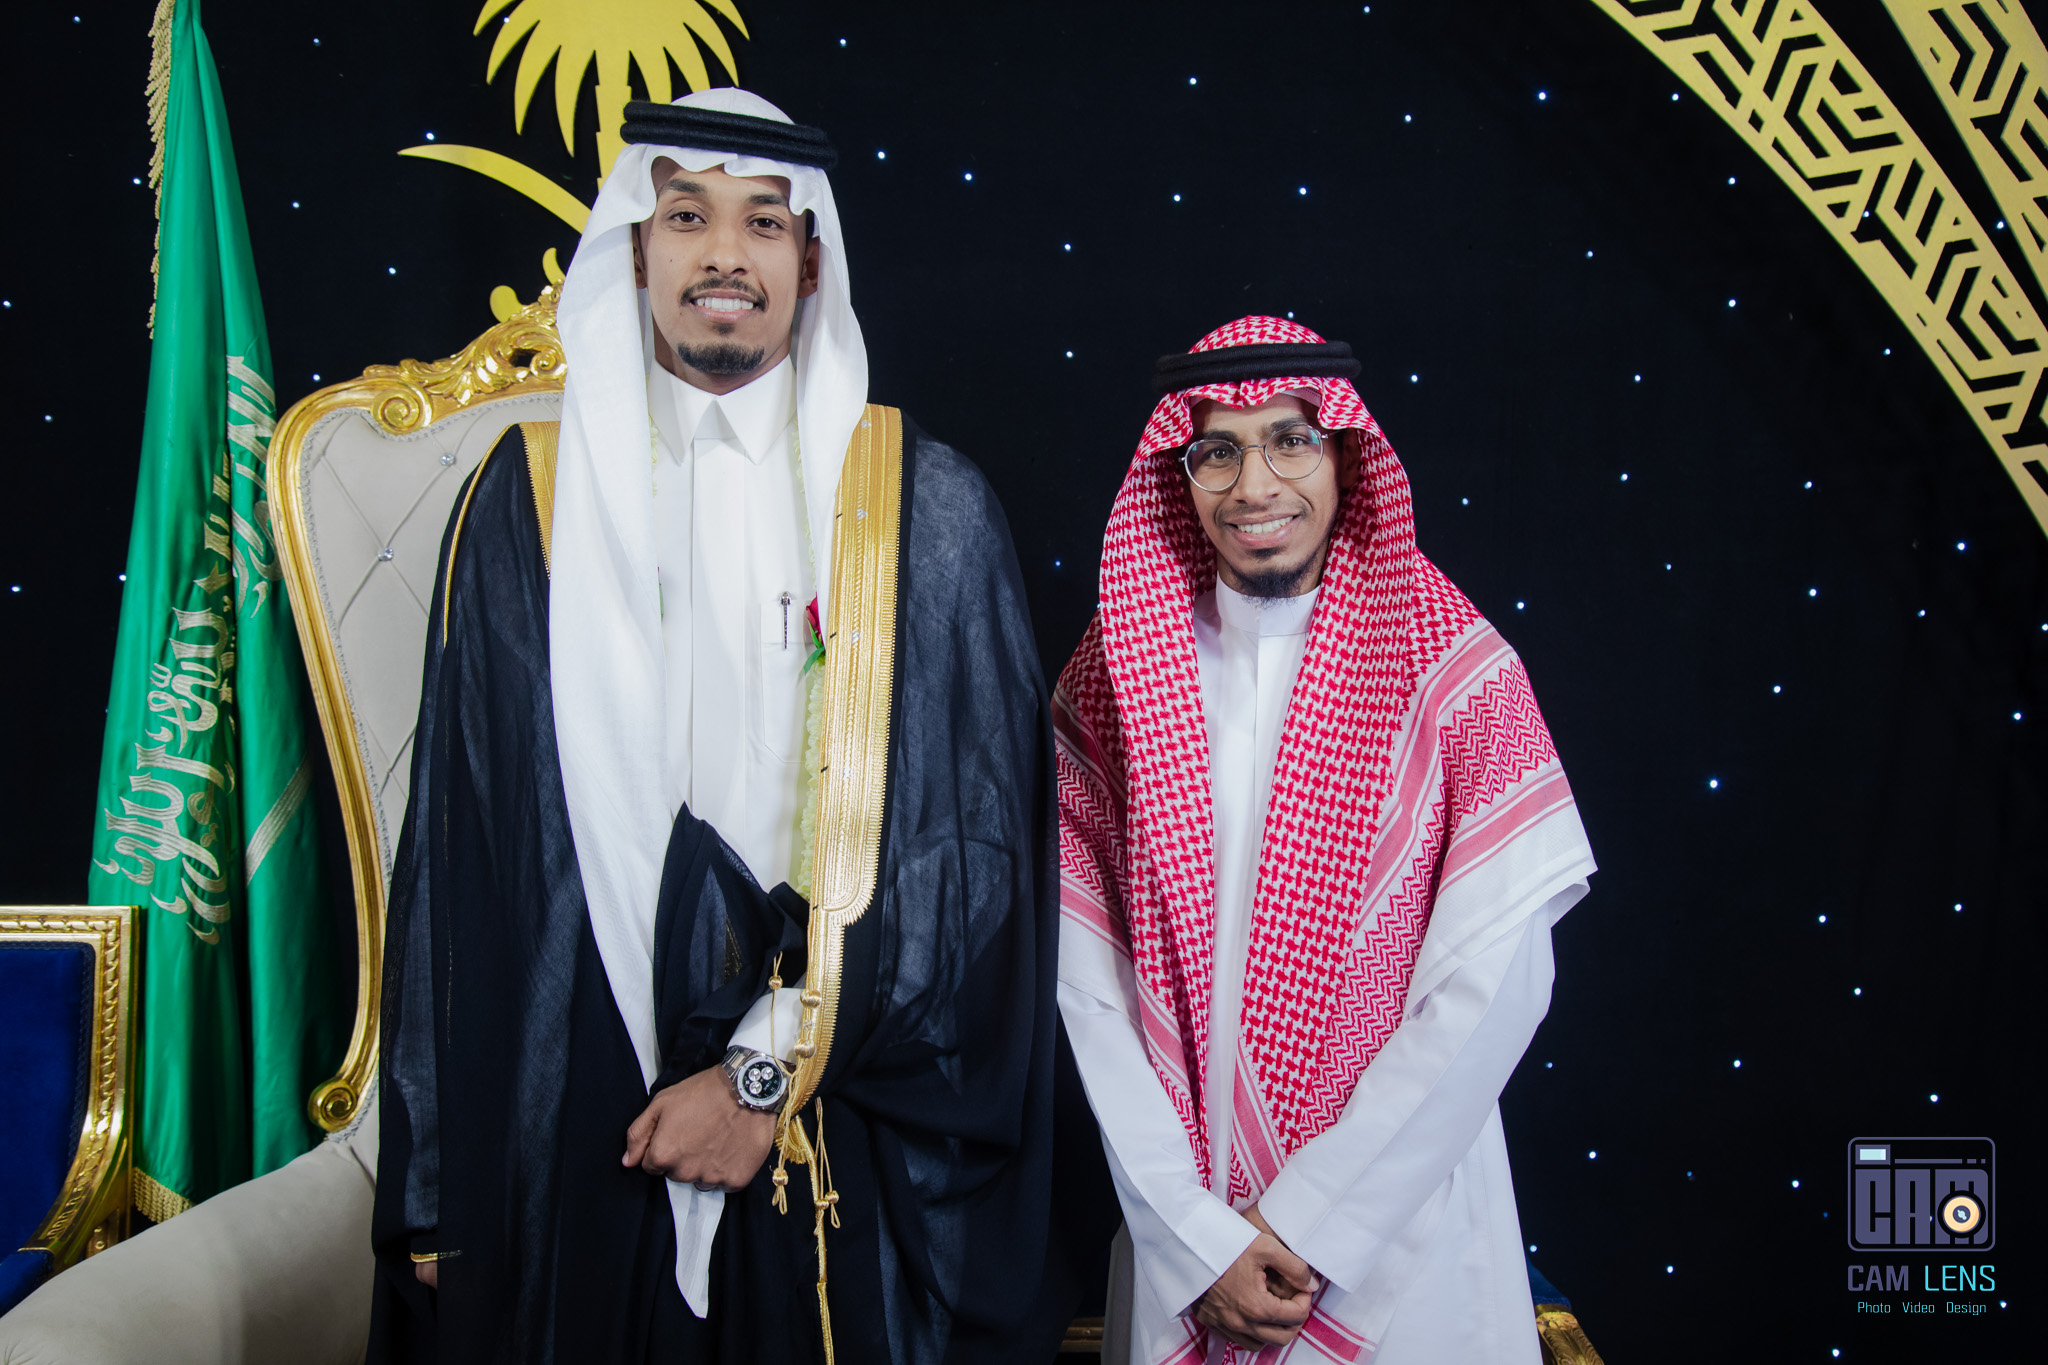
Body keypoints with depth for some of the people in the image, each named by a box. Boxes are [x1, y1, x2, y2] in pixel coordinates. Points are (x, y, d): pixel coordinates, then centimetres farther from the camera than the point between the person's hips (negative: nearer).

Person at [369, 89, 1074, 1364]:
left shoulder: (926, 506, -1)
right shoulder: (528, 498, 3)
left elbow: (977, 832, -5)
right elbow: (461, 846, 3)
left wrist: (769, 1068, -11)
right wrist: (437, 1181, 1)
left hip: (852, 1142, 0)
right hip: (576, 1130, 1)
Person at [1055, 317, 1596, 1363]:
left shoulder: (1452, 668, -8)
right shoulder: (1110, 682, -3)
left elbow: (1494, 980, -12)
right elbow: (1091, 981, -5)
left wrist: (1308, 1220, -13)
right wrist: (1198, 1237, -11)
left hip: (1402, 1230, -1)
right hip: (1183, 1244, 2)